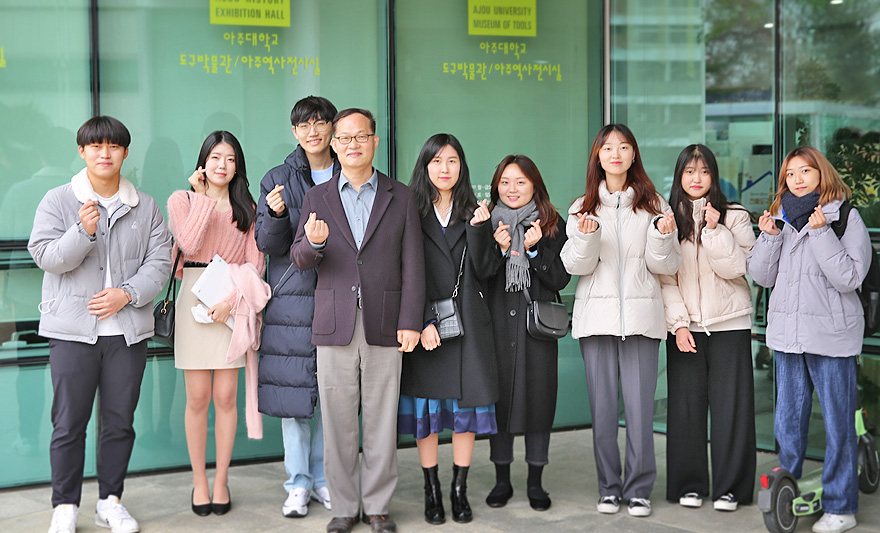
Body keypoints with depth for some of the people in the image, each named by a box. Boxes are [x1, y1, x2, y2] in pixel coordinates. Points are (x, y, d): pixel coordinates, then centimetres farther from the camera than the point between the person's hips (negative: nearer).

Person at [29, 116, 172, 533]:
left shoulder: (145, 207, 8)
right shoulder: (57, 201, 2)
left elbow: (159, 262, 5)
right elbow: (47, 257, -7)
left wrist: (127, 293, -10)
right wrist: (84, 232, -23)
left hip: (128, 330, 2)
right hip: (72, 329, -2)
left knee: (120, 420, 8)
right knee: (69, 423, 0)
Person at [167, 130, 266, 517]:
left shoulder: (246, 208, 12)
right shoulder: (182, 200, 6)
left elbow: (255, 261, 3)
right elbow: (189, 243, -12)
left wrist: (232, 300, -10)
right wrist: (204, 197, -7)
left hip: (234, 303, 1)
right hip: (195, 300, -1)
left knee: (225, 396, 0)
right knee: (198, 398, 0)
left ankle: (221, 481, 11)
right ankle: (199, 481, 11)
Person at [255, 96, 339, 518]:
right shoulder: (277, 180, 6)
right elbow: (268, 245, 1)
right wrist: (276, 215, -18)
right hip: (292, 297, -1)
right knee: (294, 389, 0)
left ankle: (324, 478, 15)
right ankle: (298, 483, 10)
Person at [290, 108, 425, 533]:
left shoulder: (401, 198, 9)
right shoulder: (317, 198, 11)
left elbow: (412, 265, 5)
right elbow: (299, 259, 4)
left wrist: (410, 322, -4)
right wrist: (313, 242, -20)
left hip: (384, 325, -1)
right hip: (334, 325, 1)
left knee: (382, 420, 2)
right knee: (338, 421, 3)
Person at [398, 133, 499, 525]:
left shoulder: (473, 213, 8)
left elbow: (482, 271, 0)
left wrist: (478, 228, -12)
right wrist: (422, 323, -12)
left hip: (467, 322, 2)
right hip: (424, 323, -2)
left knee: (466, 404, 3)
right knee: (425, 407, 2)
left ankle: (460, 491, 13)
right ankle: (432, 492, 13)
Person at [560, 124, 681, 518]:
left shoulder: (653, 204, 7)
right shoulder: (583, 207, 10)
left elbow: (665, 266, 3)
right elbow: (575, 265, 2)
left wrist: (663, 236, -15)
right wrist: (586, 236, -16)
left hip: (641, 316, -1)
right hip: (597, 315, 1)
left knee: (640, 405, -4)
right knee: (602, 406, 3)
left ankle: (639, 489, 5)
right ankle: (609, 487, 13)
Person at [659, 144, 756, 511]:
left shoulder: (735, 217, 5)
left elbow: (736, 268, -7)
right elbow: (665, 278, 3)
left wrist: (715, 230, -14)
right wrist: (678, 323, -6)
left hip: (729, 324, -1)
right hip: (685, 327, 1)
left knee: (730, 405, -1)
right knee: (686, 405, 2)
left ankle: (729, 487, 6)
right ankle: (689, 485, 12)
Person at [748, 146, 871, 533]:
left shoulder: (845, 218, -4)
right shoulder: (781, 218, 11)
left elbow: (849, 277, -14)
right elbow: (761, 276, 9)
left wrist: (820, 233, -19)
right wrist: (769, 237, -5)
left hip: (831, 336, -5)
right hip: (787, 334, 5)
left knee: (838, 424, 0)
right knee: (787, 422, 12)